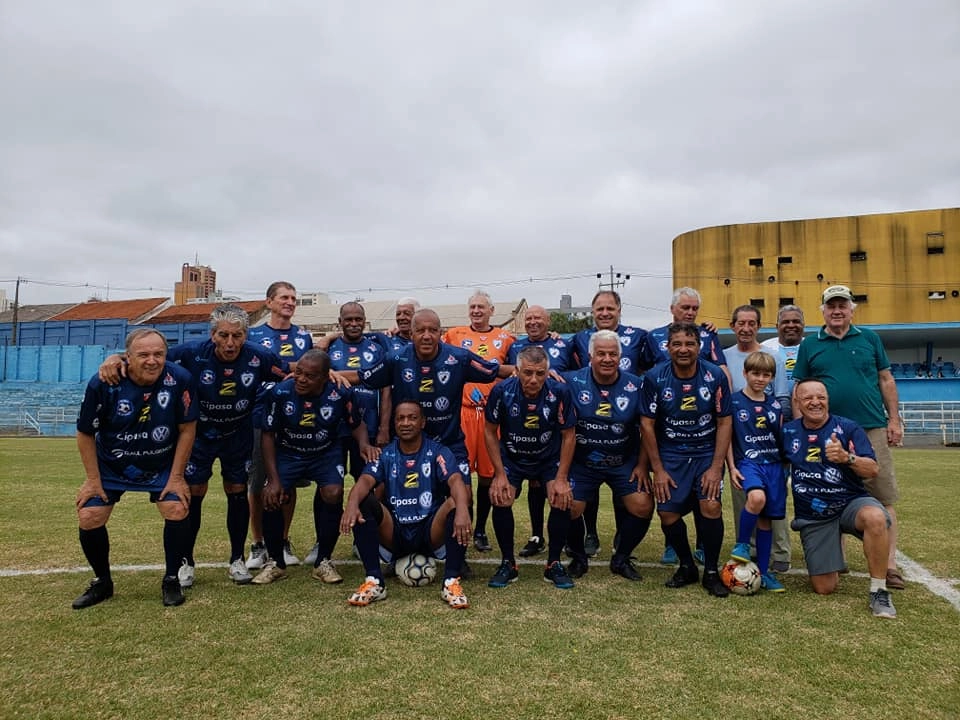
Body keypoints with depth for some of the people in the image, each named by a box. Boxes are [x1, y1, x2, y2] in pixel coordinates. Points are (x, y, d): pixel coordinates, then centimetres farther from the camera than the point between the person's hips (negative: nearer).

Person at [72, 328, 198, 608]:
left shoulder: (180, 380, -24)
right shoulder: (103, 383, -23)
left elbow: (187, 429, -13)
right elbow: (85, 434, -9)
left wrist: (176, 476, -11)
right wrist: (93, 480, -8)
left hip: (162, 467, -1)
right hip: (110, 467, 1)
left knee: (177, 510, -17)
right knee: (88, 518, -7)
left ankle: (171, 580, 6)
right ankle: (102, 582, 19)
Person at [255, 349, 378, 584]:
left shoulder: (342, 394, -21)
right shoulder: (280, 392, -21)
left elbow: (357, 424, -2)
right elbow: (268, 435, -10)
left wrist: (363, 444, -25)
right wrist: (274, 479, -15)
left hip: (326, 453, 0)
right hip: (287, 453, 1)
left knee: (333, 494, -23)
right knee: (271, 497, -18)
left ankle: (323, 561, -1)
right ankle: (275, 562, 7)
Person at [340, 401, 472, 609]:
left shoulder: (438, 452, -2)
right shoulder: (385, 455, 3)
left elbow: (456, 481, -21)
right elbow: (365, 481, -16)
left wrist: (462, 509, -43)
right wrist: (352, 503, -40)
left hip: (430, 534, -1)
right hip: (394, 535, 2)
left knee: (455, 504, -28)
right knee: (363, 504, -22)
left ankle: (451, 582, -26)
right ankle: (374, 581, -22)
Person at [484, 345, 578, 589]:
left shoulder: (560, 392, -23)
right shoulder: (502, 391, -22)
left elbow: (568, 436, -11)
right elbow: (490, 432, -9)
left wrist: (561, 478, -14)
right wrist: (500, 474, -13)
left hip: (550, 459, 0)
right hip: (511, 458, 0)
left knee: (563, 499, -20)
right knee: (499, 499, -21)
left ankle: (554, 564, 2)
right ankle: (508, 564, 0)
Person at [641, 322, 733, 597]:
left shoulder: (715, 376, -10)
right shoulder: (654, 378, -10)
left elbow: (724, 422, -5)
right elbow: (647, 424, -5)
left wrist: (716, 467, -10)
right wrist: (658, 470, -6)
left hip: (707, 453, 0)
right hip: (670, 455, 1)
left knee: (710, 505, -17)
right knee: (668, 514, -7)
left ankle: (711, 572, 5)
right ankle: (687, 566, 21)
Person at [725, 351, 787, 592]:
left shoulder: (775, 404, 12)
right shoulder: (734, 401, 0)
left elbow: (781, 438, 18)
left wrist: (787, 469, 15)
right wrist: (731, 467, -7)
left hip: (774, 464, 4)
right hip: (748, 461, -4)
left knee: (766, 518, 4)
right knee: (756, 498, -32)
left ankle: (763, 572, 16)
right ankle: (742, 545, -9)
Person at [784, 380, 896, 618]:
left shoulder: (848, 428, -5)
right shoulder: (788, 432, 2)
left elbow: (872, 470, -12)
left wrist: (846, 457, -30)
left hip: (850, 501, -1)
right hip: (813, 517, 2)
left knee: (875, 517, -40)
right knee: (823, 588, -3)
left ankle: (879, 591, -21)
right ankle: (834, 552, 32)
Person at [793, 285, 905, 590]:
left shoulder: (869, 338, 8)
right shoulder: (810, 345, 6)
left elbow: (886, 380, 10)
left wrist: (894, 420, 4)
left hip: (872, 429, 0)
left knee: (883, 499, 1)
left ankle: (889, 564, 8)